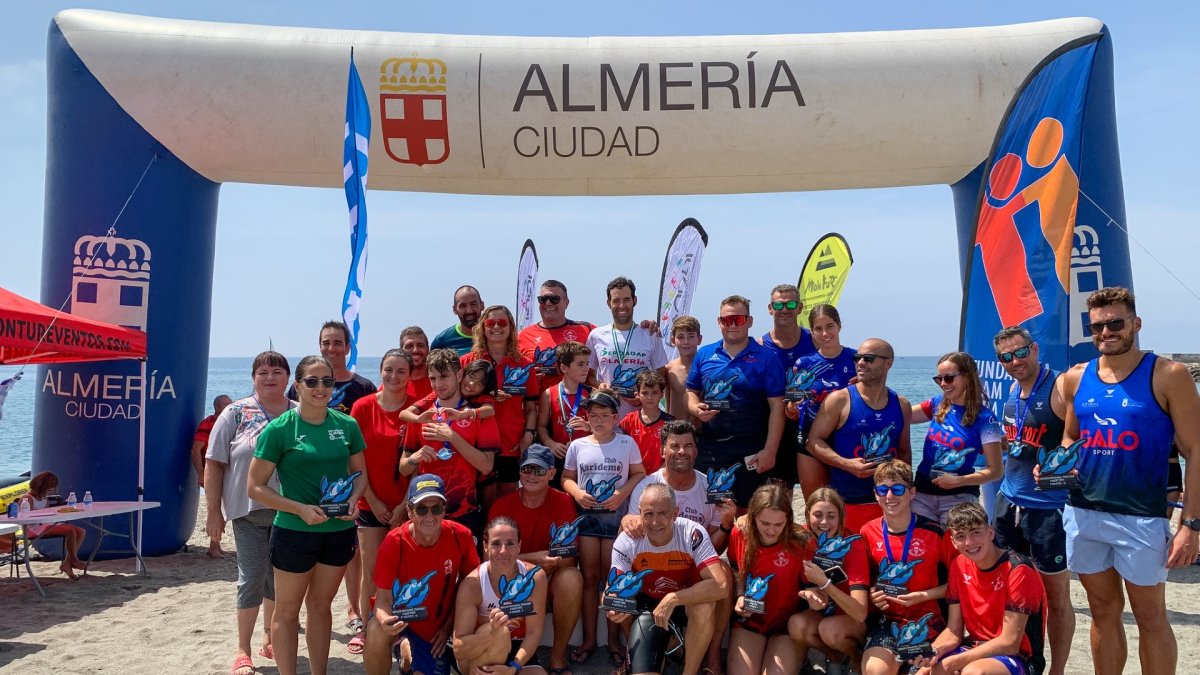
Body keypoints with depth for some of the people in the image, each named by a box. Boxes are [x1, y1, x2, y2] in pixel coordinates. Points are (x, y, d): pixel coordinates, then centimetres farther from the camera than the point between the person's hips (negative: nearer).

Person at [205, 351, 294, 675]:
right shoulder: (236, 413, -1)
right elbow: (214, 464, -1)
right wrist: (213, 513, -4)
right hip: (249, 511, -2)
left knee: (279, 577, 13)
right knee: (252, 577, -1)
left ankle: (270, 640, 31)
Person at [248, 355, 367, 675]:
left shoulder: (346, 425, 0)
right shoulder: (279, 429, -11)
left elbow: (359, 472, 11)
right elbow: (255, 486, -9)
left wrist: (353, 499, -9)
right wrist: (300, 509, -19)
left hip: (339, 530, 4)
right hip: (294, 532, -4)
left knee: (320, 605, 19)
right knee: (287, 610, 11)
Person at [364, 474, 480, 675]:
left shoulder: (460, 536, -16)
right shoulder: (393, 543, -21)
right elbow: (384, 599, -20)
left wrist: (448, 626, -2)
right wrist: (386, 620, -42)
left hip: (435, 630, 3)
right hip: (398, 618, -2)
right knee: (377, 630, -35)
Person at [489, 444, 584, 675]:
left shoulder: (563, 502, -9)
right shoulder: (502, 505, -6)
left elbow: (568, 556, -14)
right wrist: (535, 558, -23)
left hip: (551, 581, 0)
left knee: (571, 577, -33)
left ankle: (558, 655, -12)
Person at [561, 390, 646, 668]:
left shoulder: (627, 443, -1)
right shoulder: (577, 445, 3)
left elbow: (639, 474, 3)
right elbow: (567, 478, 10)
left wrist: (622, 493, -13)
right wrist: (577, 492, -10)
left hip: (616, 516, -2)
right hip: (586, 516, 2)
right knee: (589, 577, 6)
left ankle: (614, 638, 16)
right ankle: (589, 638, 15)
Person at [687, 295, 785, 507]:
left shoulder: (766, 358, -1)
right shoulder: (704, 354, 9)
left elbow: (776, 406, -5)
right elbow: (691, 392, 17)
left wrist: (769, 451, -11)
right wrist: (697, 409, -6)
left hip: (749, 453, -3)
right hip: (709, 448, 3)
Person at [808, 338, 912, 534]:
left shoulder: (902, 406, 8)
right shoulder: (840, 400, -4)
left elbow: (904, 451, 19)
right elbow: (814, 441, -6)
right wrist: (847, 464, -18)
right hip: (843, 502, -3)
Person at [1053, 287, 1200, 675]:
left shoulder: (1167, 376, -7)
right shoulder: (1076, 379, 5)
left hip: (1141, 518, -4)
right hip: (1083, 513, 4)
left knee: (1150, 617, 8)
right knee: (1104, 611, 15)